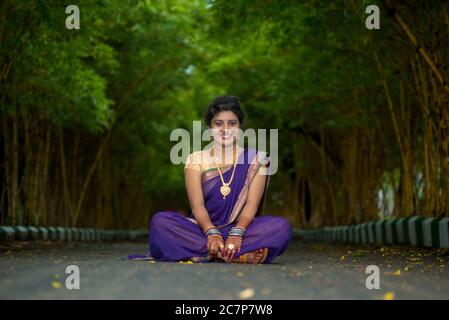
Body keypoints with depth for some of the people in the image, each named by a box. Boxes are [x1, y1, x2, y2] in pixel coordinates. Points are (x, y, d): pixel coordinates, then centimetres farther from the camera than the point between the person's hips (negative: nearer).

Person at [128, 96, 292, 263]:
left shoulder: (256, 159, 8)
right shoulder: (196, 159, 8)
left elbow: (252, 203, -5)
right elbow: (197, 204, -6)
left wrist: (236, 233, -24)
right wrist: (212, 234, -26)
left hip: (242, 229, -1)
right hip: (203, 229, 1)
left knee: (281, 226, -29)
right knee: (160, 221, -27)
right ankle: (241, 256, -32)